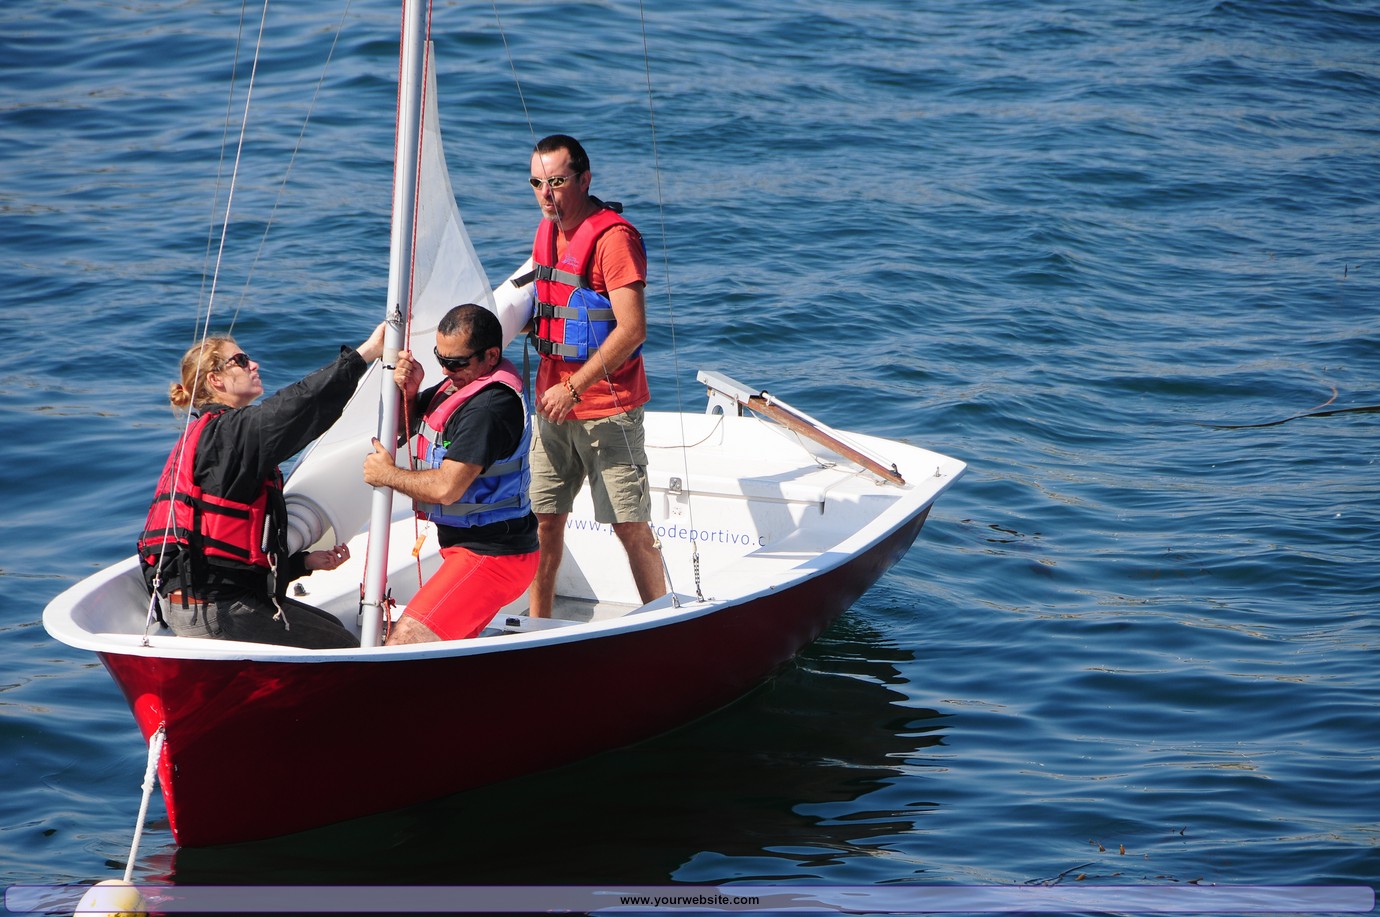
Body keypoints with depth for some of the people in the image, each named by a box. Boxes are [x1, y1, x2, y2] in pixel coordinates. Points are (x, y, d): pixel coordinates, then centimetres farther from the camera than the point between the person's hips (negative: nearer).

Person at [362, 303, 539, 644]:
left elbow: (446, 487, -25)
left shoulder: (490, 406, -22)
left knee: (402, 645, -21)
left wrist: (388, 474, -8)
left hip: (491, 557, -11)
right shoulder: (460, 383, 9)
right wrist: (408, 392, -2)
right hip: (470, 548, 11)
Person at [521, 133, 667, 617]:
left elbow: (632, 329, -23)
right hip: (554, 404, 7)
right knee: (545, 519, 9)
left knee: (630, 526, -2)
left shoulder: (613, 237, -16)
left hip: (608, 408, -7)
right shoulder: (547, 232, 11)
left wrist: (574, 389, -22)